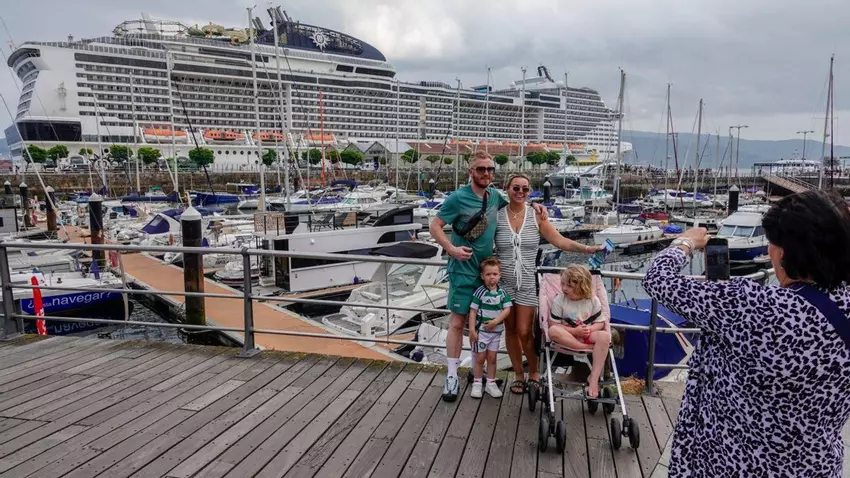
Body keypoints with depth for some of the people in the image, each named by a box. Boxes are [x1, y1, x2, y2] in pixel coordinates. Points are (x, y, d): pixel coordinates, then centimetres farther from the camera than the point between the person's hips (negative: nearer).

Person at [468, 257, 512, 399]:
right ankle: (477, 384, 18)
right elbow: (473, 311, -10)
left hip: (496, 331, 3)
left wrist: (495, 321, -17)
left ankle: (491, 384, 23)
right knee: (480, 358, 5)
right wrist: (472, 330, -14)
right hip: (481, 330, -3)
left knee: (492, 358, 11)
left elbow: (507, 309, -4)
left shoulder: (502, 292, -1)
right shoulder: (480, 292, -11)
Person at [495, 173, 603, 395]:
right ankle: (518, 374, 26)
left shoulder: (536, 216, -2)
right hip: (504, 283, 1)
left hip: (528, 283, -1)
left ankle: (534, 373, 21)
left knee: (525, 332, -2)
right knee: (511, 330, 9)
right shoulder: (497, 216, -3)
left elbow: (559, 241, -6)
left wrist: (587, 248, -15)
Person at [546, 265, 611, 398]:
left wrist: (589, 329, -20)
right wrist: (574, 331, -21)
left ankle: (594, 378, -25)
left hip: (587, 335, 2)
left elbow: (600, 322, 2)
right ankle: (590, 348, -28)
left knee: (604, 336, -31)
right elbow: (554, 325, -11)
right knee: (553, 331, -35)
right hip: (568, 336, -1)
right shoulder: (559, 301, -8)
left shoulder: (593, 301, -3)